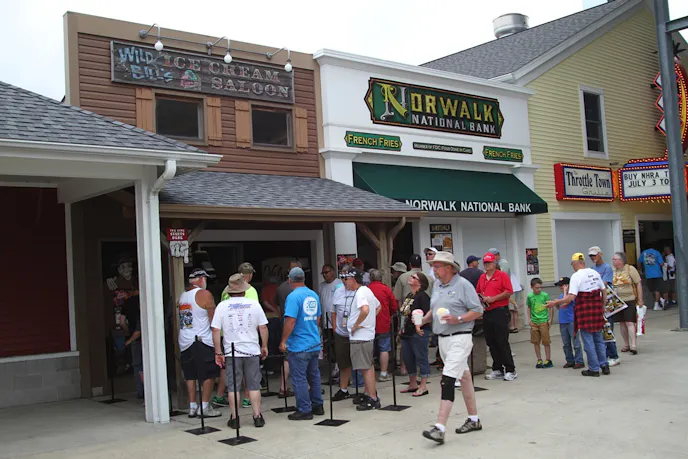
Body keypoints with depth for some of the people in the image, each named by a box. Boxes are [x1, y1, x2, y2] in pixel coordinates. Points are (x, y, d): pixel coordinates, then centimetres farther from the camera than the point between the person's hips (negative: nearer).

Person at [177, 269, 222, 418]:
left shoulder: (182, 296, 12)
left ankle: (192, 407, 14)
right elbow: (213, 319, -8)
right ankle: (205, 407, 0)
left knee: (190, 375, 11)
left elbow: (179, 318, 14)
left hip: (184, 341, 7)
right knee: (209, 374, 0)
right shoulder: (204, 294, -7)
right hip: (202, 341, -7)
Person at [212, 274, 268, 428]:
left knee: (233, 386, 6)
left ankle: (234, 419, 9)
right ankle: (257, 417, 11)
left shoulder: (222, 306, -3)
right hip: (252, 351, 1)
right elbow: (263, 328, 1)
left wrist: (218, 352, -1)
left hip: (231, 352, -1)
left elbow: (215, 330, -6)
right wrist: (264, 346, 12)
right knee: (254, 385, 8)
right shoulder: (254, 304, -1)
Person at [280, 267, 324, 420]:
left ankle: (304, 410, 4)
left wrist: (283, 341, -13)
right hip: (315, 344, 8)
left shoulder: (293, 296, -15)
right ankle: (317, 406, 26)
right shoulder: (314, 295, 8)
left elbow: (290, 321, -21)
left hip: (299, 346, -8)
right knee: (314, 375, 17)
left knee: (299, 379, 0)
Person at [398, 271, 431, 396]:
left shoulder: (422, 296, -12)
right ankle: (413, 384, 27)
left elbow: (427, 314, -19)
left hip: (418, 333, -9)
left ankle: (423, 386, 6)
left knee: (421, 358, -1)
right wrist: (401, 329, 18)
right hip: (406, 333, 9)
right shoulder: (409, 296, 15)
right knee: (408, 358, 14)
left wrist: (419, 325, -26)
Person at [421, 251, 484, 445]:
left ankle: (439, 428, -19)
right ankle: (474, 419, 28)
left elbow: (478, 311, -9)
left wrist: (458, 319, -21)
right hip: (443, 339, 8)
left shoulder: (463, 285, -10)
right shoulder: (437, 286, 12)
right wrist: (425, 319, 1)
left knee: (447, 380, -15)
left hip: (459, 338, -8)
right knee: (464, 378, 17)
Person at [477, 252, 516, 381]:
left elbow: (509, 292, -11)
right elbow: (478, 293, 22)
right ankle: (497, 370, 17)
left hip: (500, 311, -6)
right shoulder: (482, 278, 15)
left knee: (502, 342, -6)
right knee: (491, 343, 8)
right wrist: (481, 299, 0)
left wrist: (493, 298, -15)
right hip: (487, 313, 6)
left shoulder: (502, 275, -3)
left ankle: (510, 370, 1)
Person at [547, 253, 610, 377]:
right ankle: (604, 365, 19)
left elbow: (571, 297, -20)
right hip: (597, 307, 6)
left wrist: (555, 303, -15)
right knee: (598, 339, 16)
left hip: (584, 309, -6)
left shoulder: (576, 276, -12)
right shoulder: (594, 273, 8)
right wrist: (603, 305, 24)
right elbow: (604, 290, 13)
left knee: (588, 340, 2)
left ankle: (594, 368, 7)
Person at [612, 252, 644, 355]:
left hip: (629, 300, -5)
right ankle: (626, 344, 19)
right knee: (622, 323, 9)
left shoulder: (630, 269, -6)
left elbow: (638, 284, -5)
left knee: (629, 323, -11)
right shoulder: (613, 271, 6)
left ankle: (633, 346, -12)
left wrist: (640, 300, -7)